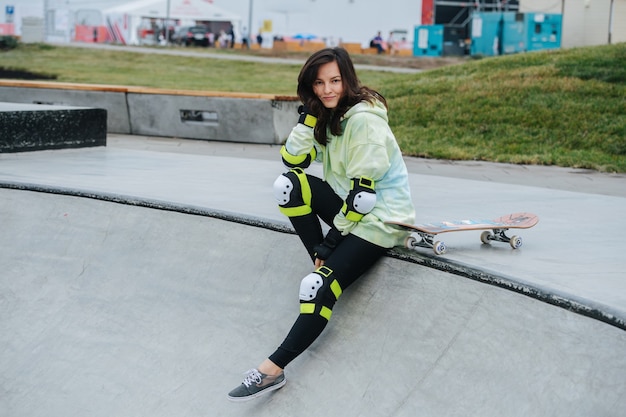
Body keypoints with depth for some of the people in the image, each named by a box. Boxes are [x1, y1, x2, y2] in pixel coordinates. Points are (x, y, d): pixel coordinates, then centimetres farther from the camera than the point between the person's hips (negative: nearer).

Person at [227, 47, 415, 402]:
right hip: (349, 204, 8)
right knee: (289, 185, -15)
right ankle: (323, 264, -8)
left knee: (321, 285, -22)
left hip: (381, 216, -8)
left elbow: (364, 190, -20)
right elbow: (293, 160, 1)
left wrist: (333, 236, -17)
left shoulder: (364, 119, -19)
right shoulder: (329, 115, 6)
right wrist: (310, 117, -10)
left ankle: (274, 369, -16)